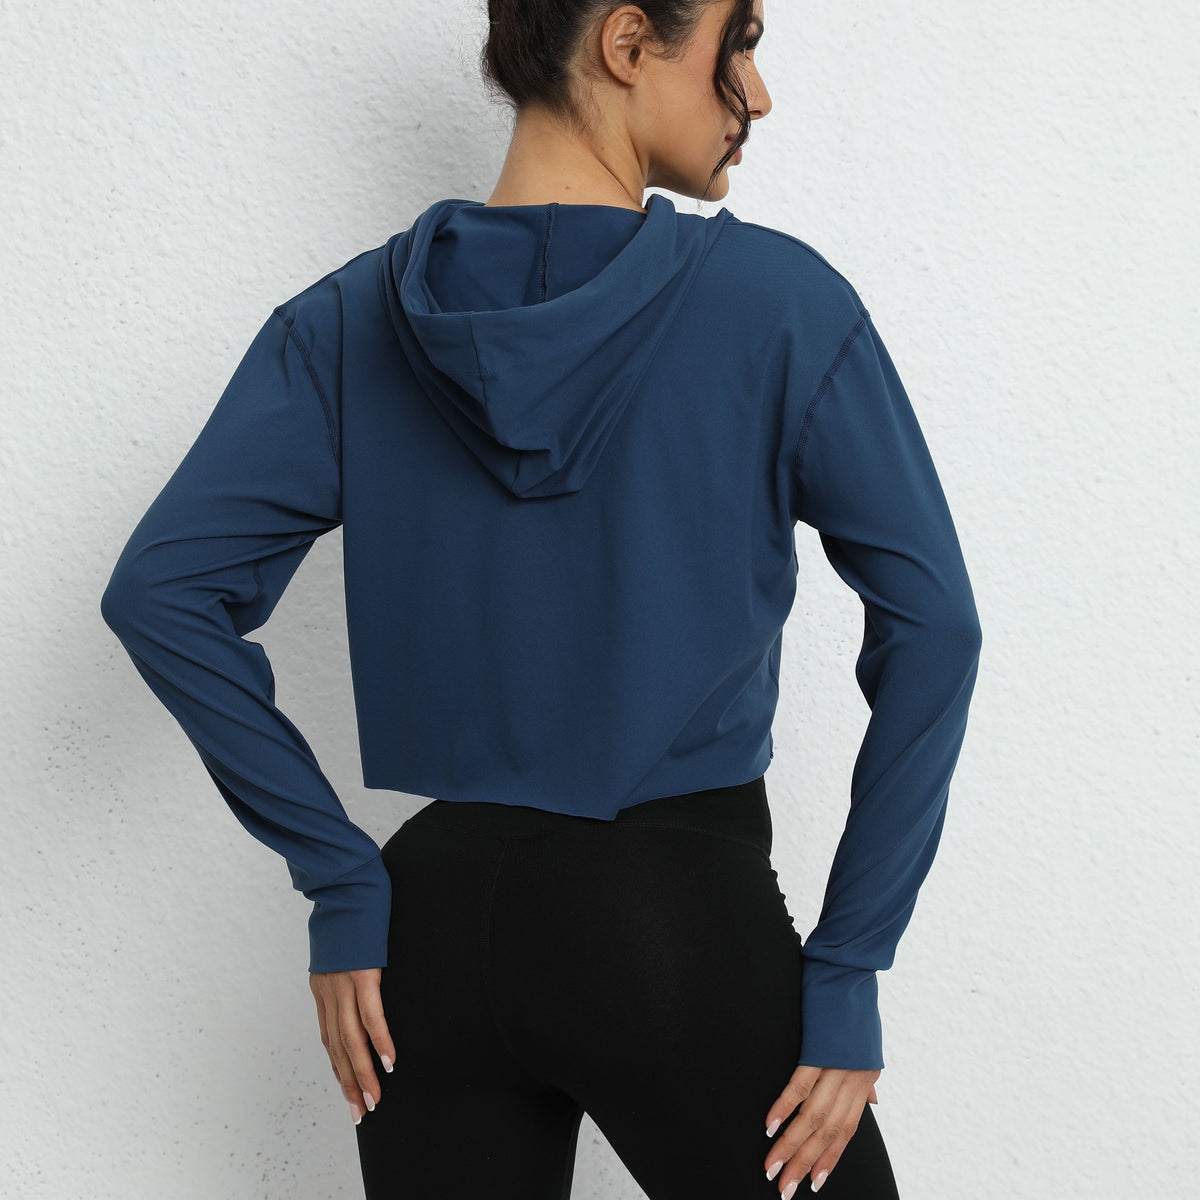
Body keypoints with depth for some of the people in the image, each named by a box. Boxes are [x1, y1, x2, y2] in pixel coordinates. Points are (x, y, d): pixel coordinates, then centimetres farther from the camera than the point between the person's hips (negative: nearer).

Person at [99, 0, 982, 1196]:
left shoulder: (349, 319, 0)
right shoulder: (776, 300, -9)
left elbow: (159, 593, -7)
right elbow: (930, 623, -11)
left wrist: (339, 879, -4)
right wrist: (847, 970, -5)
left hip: (438, 918, 4)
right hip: (684, 922, -4)